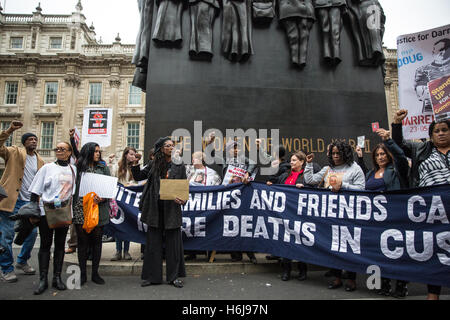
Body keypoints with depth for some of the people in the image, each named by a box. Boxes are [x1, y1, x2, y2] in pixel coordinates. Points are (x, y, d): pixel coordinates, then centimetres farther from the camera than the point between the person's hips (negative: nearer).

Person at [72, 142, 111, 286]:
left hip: (98, 209, 1)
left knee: (97, 240, 6)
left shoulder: (103, 167, 10)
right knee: (82, 240, 4)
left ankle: (95, 273, 17)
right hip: (81, 209, -1)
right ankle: (82, 273, 16)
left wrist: (103, 198, -13)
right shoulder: (78, 167, 6)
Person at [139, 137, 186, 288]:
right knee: (153, 241, 6)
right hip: (155, 208, 2)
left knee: (173, 241, 3)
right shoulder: (154, 165, 9)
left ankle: (174, 276, 14)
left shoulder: (179, 166, 4)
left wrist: (182, 200, -14)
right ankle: (152, 276, 17)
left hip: (171, 208, -1)